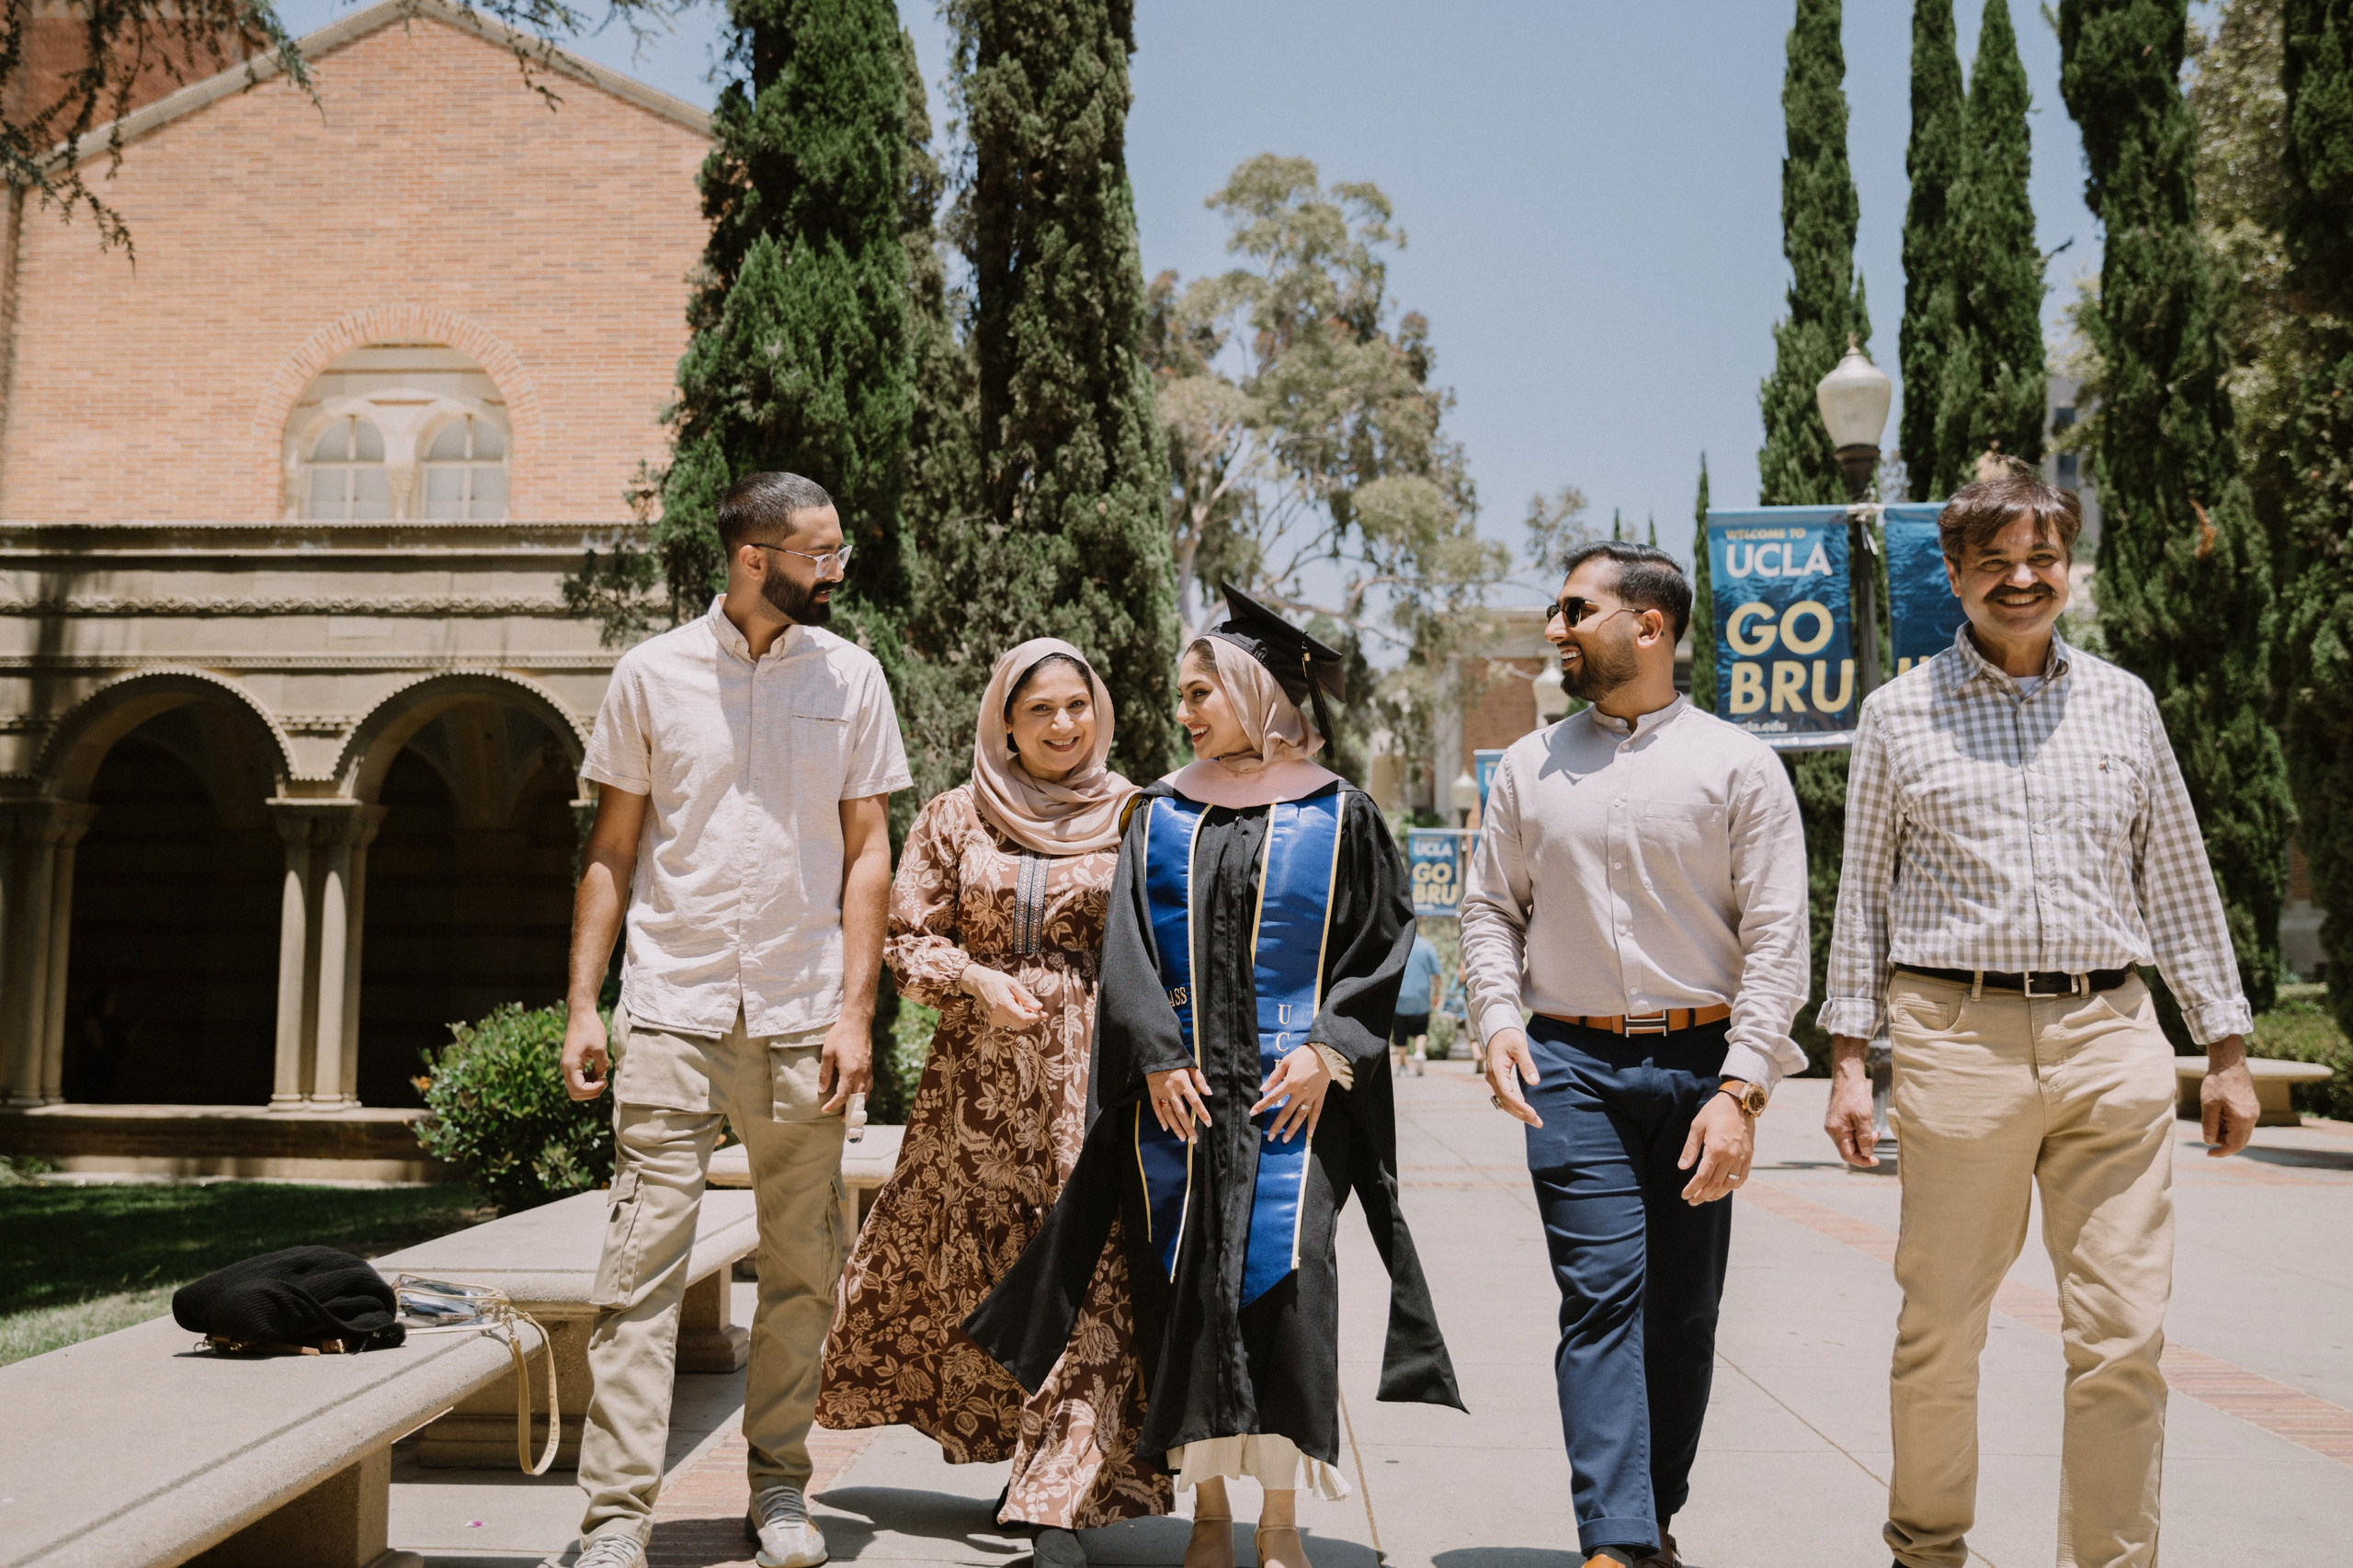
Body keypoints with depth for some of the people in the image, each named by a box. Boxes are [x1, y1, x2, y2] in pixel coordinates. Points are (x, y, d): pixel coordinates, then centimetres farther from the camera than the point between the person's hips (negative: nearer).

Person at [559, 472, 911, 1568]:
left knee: (803, 1266, 8)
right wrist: (580, 1007, 0)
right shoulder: (652, 673, 4)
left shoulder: (849, 676, 6)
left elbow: (867, 851, 6)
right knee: (643, 1258, -5)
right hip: (670, 1012, -1)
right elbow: (611, 851, 7)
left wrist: (855, 1009, -3)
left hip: (803, 1018, 2)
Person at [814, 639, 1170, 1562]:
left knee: (1086, 1272, -7)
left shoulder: (1134, 819, 4)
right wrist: (978, 979, -11)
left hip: (1093, 1077, -2)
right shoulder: (954, 820, 7)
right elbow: (907, 938, 7)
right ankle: (1030, 1458, 31)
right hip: (980, 1076, 2)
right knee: (974, 1264, 10)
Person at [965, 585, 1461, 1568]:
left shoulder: (1337, 816, 3)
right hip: (1175, 1087, 3)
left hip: (1294, 1090, -2)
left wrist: (1327, 1051, -9)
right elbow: (1127, 951, 6)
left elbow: (1381, 948, 3)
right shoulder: (1162, 813, 10)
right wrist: (1157, 1057, -7)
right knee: (1185, 1285, 2)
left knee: (1284, 1274, -9)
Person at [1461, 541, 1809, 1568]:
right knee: (1603, 1294, -10)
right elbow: (1489, 907, 14)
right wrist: (1499, 1020, -4)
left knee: (1683, 1314, 9)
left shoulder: (1738, 766, 0)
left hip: (1700, 1063, 0)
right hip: (1571, 1065, 1)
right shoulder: (1528, 768, 9)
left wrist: (1739, 1090, -12)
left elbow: (1777, 939, -4)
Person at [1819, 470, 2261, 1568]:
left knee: (2123, 1334, 0)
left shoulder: (2122, 702, 13)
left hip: (2110, 1036, 2)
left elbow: (2178, 882, 17)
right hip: (1958, 1035, -2)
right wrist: (1848, 1060, 3)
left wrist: (2227, 1051, 14)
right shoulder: (1899, 712, 7)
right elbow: (1863, 893, 9)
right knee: (1940, 1325, 5)